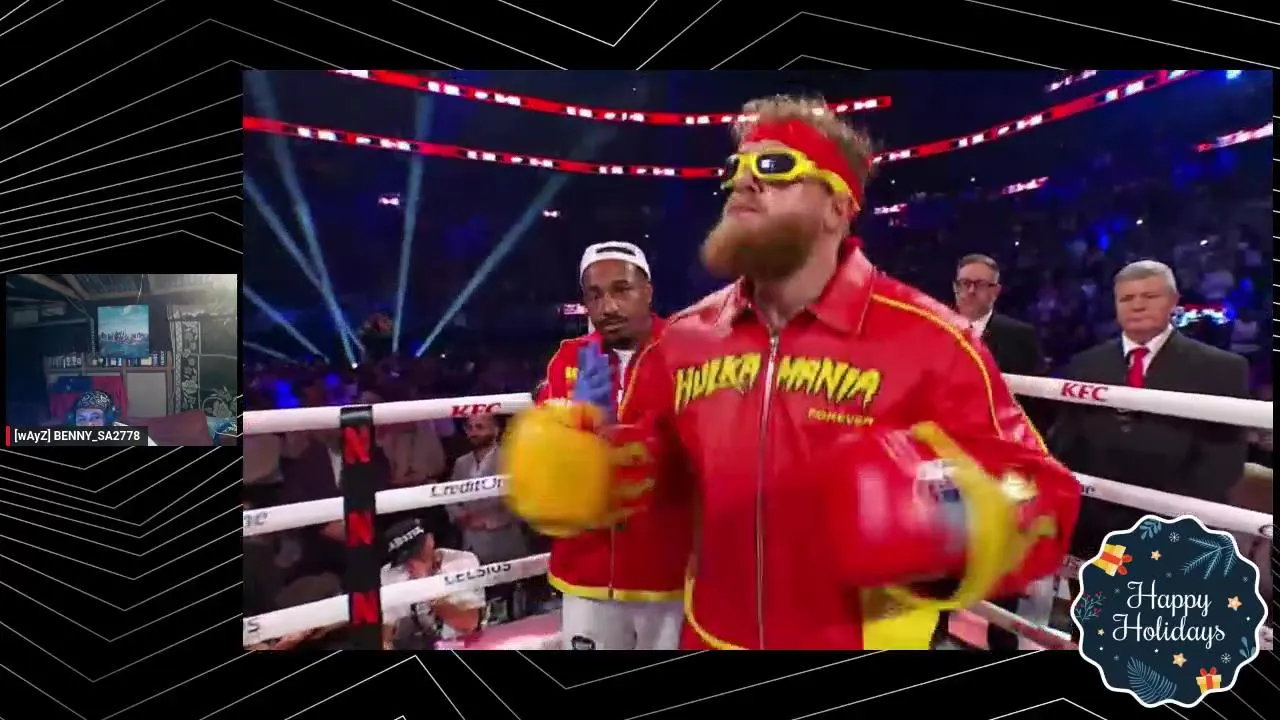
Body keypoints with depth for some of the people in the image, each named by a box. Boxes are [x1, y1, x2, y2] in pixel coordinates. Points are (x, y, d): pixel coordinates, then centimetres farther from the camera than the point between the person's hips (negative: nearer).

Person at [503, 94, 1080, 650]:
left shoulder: (929, 340, -15)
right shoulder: (683, 340, -2)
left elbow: (1044, 507, -14)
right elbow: (648, 470, 9)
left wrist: (960, 519, -33)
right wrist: (582, 471, -10)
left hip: (872, 639, -3)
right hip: (711, 635, 4)